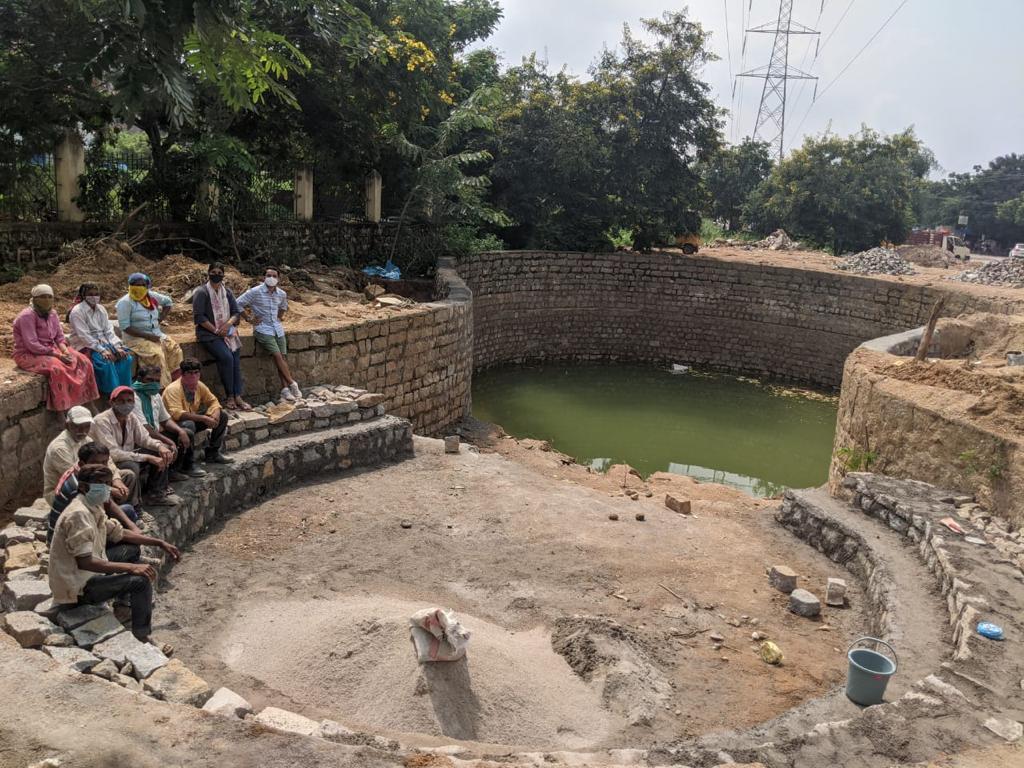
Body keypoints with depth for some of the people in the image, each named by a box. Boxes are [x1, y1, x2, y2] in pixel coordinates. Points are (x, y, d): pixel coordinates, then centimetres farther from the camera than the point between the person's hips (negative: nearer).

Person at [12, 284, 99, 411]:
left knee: (82, 361, -9)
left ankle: (83, 401, -6)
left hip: (51, 350, 8)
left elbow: (60, 337, 9)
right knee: (57, 368, -34)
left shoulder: (52, 314, 7)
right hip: (29, 355, -8)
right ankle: (63, 408, -28)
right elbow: (32, 345, -24)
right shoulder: (27, 316, -17)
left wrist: (65, 351, -13)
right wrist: (57, 355, -24)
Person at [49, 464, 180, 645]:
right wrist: (131, 567, -29)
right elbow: (84, 562, -28)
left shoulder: (94, 509, 8)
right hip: (76, 588, -10)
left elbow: (120, 533, 18)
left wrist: (160, 543, 10)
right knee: (141, 581, -20)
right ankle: (143, 639, -8)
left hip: (85, 577, 10)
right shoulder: (78, 513, -22)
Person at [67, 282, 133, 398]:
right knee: (106, 362, -32)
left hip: (103, 343, 6)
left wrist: (117, 347, -11)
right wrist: (102, 350, -25)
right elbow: (84, 336, -17)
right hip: (85, 346, -6)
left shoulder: (101, 309, 10)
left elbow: (109, 331, 5)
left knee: (126, 358, -18)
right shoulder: (77, 311, -10)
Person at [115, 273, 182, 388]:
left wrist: (160, 319, 14)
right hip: (136, 338, -6)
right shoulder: (125, 302, -8)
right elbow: (125, 327, -14)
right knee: (157, 354, -31)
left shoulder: (152, 296, 10)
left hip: (156, 334, 6)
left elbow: (168, 302, 29)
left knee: (175, 349, -17)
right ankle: (164, 387, -29)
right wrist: (147, 336, -19)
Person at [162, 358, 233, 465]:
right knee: (189, 424, -40)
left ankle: (212, 453, 7)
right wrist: (203, 418, -39)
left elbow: (213, 400, 8)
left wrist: (215, 414, -16)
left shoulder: (199, 386, -3)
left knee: (222, 416, 2)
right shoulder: (173, 389, -25)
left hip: (193, 419, 8)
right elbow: (176, 413, -36)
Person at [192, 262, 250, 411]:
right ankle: (229, 396, -16)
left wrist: (229, 323, -9)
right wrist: (216, 330, -14)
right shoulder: (201, 292, -2)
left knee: (236, 358, -20)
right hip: (208, 334, -5)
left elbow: (237, 312, 12)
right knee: (226, 357, -27)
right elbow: (198, 317, -8)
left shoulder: (227, 292, 14)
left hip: (227, 331, 5)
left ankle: (237, 397, -22)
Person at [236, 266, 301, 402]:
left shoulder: (281, 294, 7)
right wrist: (250, 318, -7)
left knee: (282, 357, -4)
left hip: (278, 328, 5)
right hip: (262, 329, -5)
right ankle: (292, 384, -10)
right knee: (277, 355, -18)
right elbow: (237, 305, -8)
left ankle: (285, 389, -4)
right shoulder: (255, 292, -9)